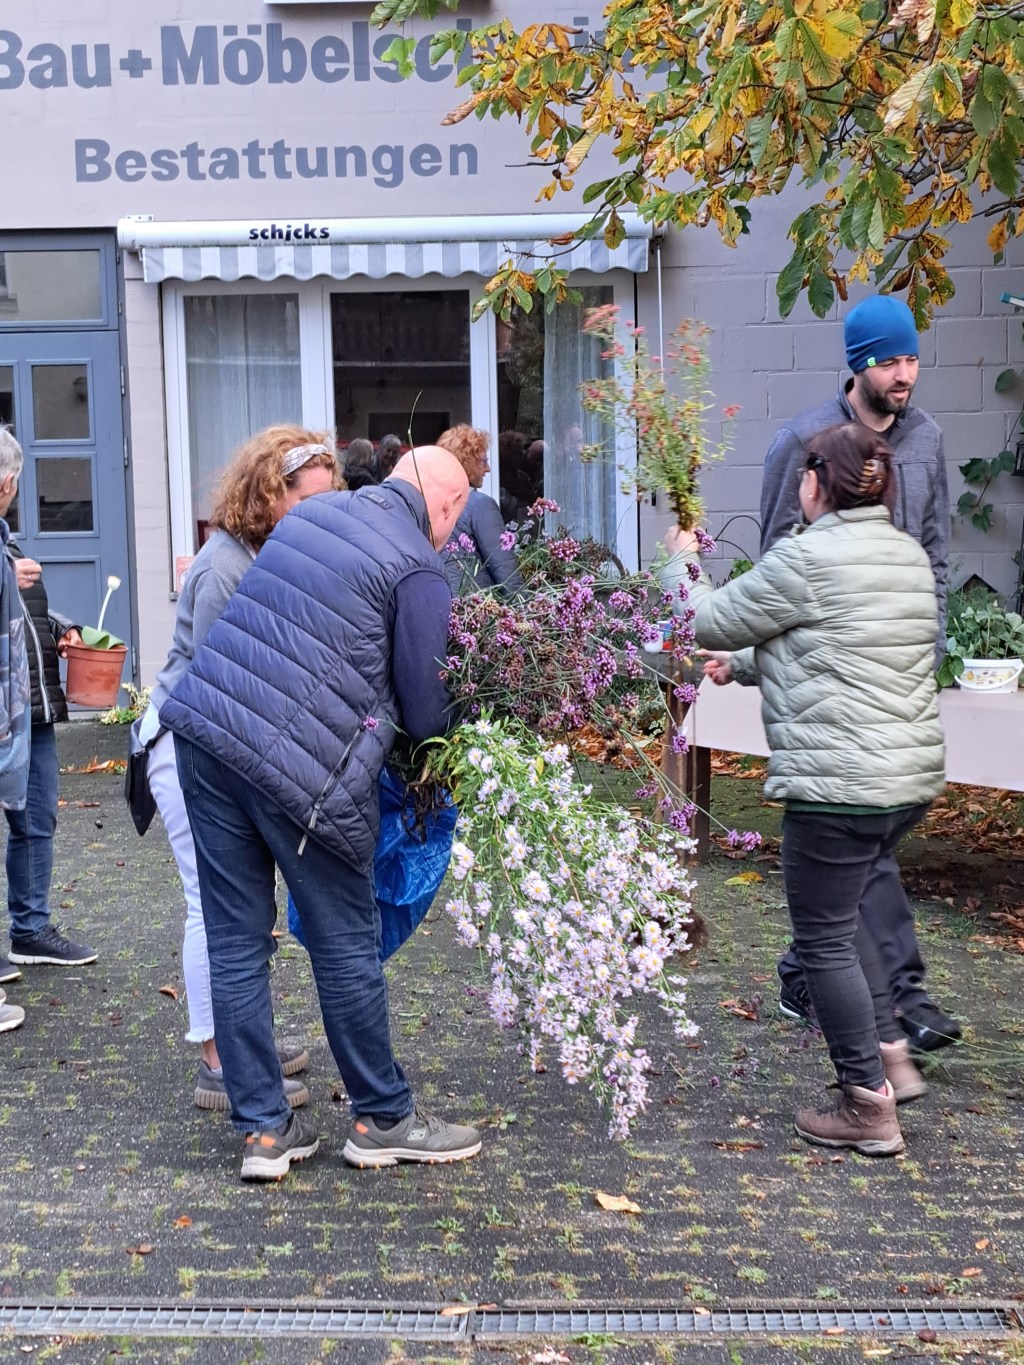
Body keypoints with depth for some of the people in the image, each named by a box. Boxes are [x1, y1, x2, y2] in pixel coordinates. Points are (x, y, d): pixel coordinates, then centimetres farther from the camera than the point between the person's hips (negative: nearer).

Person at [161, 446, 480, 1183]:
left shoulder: (310, 513, 15)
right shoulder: (419, 569, -5)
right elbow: (424, 715, -1)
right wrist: (463, 716, 20)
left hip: (203, 727, 7)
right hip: (300, 764, -7)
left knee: (236, 940, 11)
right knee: (346, 944, 9)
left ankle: (264, 1129, 20)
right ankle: (383, 1119, 24)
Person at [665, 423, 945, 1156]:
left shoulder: (806, 559, -14)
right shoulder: (909, 555, 12)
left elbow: (710, 623, -3)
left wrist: (684, 563, 16)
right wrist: (744, 664, 27)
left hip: (838, 783, -9)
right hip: (912, 773, 9)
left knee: (824, 937, 5)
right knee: (842, 908, 26)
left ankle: (869, 1105, 14)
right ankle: (890, 1054, 26)